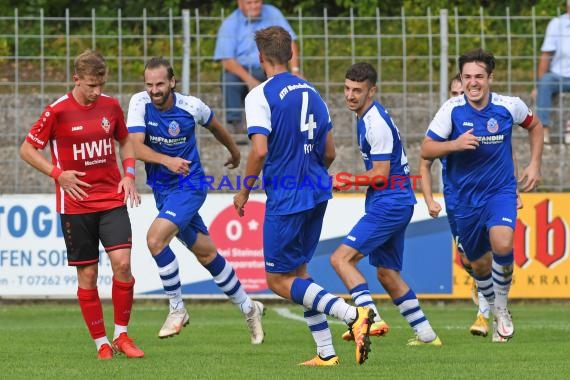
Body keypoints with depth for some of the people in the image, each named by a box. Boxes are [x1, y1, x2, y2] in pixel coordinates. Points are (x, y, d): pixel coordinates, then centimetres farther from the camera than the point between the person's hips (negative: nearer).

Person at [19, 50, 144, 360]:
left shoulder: (110, 106, 3)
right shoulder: (57, 111, -8)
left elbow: (125, 141, 21)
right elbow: (27, 149, -1)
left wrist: (129, 174, 5)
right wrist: (58, 174, -11)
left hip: (112, 199, 2)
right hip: (75, 204, -2)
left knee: (122, 262, -13)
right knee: (87, 274, 1)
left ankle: (121, 335, 2)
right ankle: (101, 343, 12)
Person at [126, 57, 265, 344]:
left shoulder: (191, 106, -13)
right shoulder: (140, 104, -11)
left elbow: (215, 126, 10)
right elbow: (136, 146, -22)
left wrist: (234, 151, 27)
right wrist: (167, 160, -40)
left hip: (189, 185, -4)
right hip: (162, 189, 4)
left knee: (155, 238, -24)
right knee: (206, 254, 13)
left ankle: (177, 309, -11)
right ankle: (248, 308, 29)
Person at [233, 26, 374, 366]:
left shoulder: (260, 95, -11)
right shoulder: (311, 92, 11)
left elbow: (260, 150, -21)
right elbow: (329, 152, 13)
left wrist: (244, 192, -7)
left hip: (285, 198, -7)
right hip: (317, 194, 7)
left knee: (279, 280, 1)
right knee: (297, 271, 18)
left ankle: (352, 314, -18)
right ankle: (326, 353, 11)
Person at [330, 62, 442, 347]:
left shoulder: (376, 123, -18)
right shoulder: (366, 116, 13)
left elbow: (381, 174, -18)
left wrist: (347, 179, -9)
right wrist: (353, 181, 15)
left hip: (389, 203, -10)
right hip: (395, 203, 10)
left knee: (341, 259, -16)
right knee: (387, 273, 17)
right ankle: (425, 333, 22)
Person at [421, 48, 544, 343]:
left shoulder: (509, 106, -9)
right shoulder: (452, 109, -11)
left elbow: (534, 126, 13)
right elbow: (426, 150, -10)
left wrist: (534, 164, 4)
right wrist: (456, 144, -27)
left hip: (501, 191, -2)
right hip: (465, 197, 2)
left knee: (502, 244, -28)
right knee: (480, 265, 10)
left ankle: (502, 306, -5)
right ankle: (496, 314, 38)